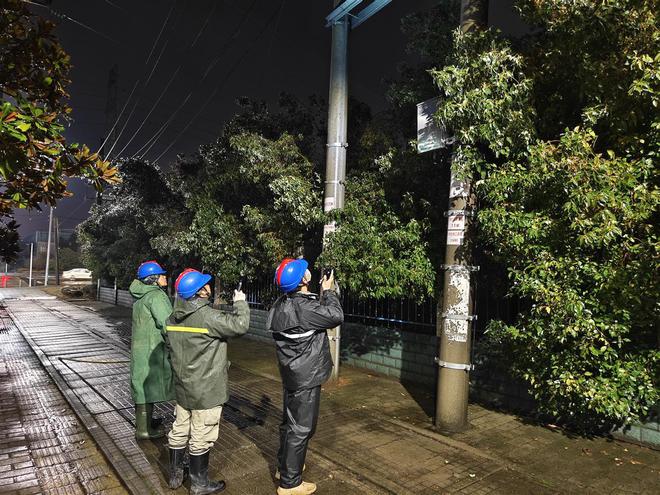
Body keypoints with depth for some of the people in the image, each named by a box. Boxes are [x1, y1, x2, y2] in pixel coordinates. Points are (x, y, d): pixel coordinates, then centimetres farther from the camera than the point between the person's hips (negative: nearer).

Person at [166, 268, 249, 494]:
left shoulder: (174, 317, 2)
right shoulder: (208, 316, -24)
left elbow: (171, 347, 13)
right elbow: (240, 325, -20)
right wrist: (240, 303, -5)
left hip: (183, 385, 8)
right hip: (206, 388, -8)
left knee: (180, 431, 19)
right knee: (201, 437, 7)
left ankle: (175, 475, 35)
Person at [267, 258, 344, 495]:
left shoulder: (283, 303, 3)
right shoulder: (303, 307, -27)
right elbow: (336, 316, -18)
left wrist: (322, 294, 6)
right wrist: (329, 291, -7)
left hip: (293, 373, 10)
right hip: (306, 376, -10)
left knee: (290, 421, 23)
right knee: (301, 428, 3)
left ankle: (284, 466, 40)